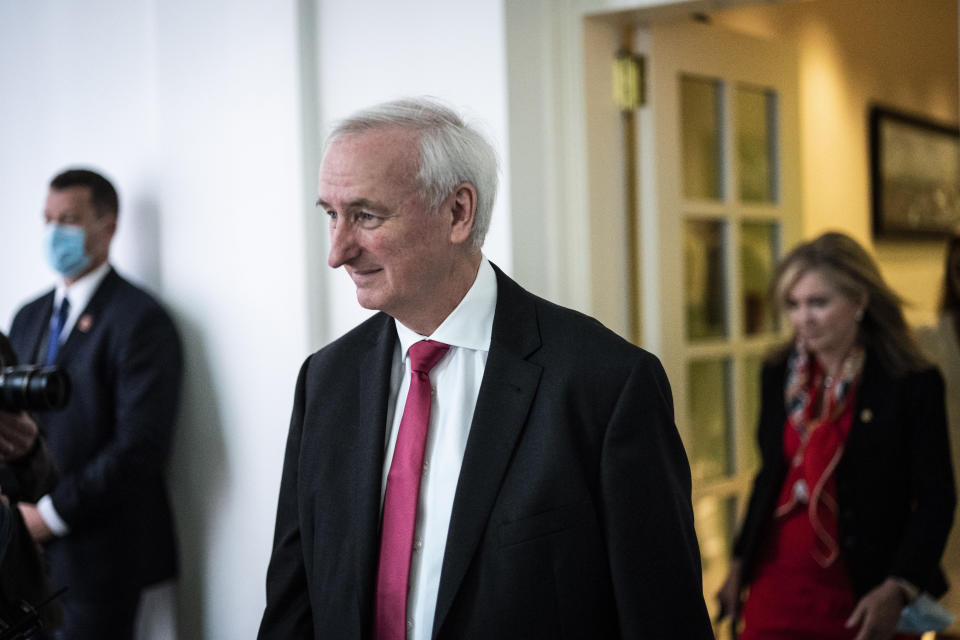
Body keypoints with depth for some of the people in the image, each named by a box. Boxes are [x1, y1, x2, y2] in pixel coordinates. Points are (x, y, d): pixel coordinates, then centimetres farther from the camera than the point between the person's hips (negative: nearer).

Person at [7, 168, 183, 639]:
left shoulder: (139, 320, -11)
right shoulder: (29, 318, 14)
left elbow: (141, 447, -18)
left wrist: (52, 514, -14)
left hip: (97, 555, -6)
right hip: (27, 549, 6)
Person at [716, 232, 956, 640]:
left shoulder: (913, 385, -9)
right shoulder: (779, 376, 6)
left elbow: (935, 500, -8)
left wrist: (898, 589, -17)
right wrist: (740, 562, 14)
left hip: (857, 597, -4)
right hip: (775, 587, 4)